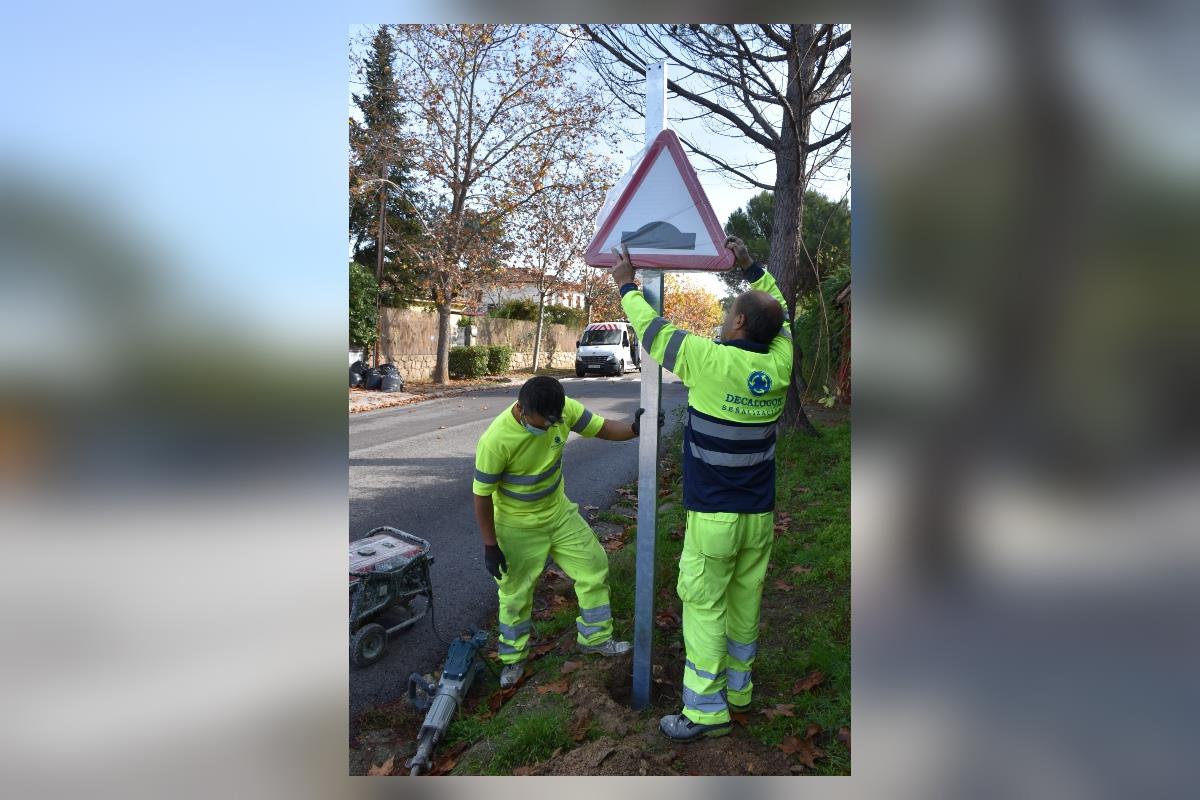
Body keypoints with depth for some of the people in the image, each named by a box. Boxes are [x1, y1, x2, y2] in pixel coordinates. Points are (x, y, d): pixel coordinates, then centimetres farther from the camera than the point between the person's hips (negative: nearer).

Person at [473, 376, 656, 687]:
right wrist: (490, 545, -16)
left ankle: (595, 637, 32)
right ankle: (513, 659, 32)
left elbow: (602, 428, -10)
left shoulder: (563, 409, -21)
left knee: (594, 567, 11)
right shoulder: (496, 440, -33)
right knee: (515, 593, 9)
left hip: (559, 513, 5)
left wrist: (634, 428, -31)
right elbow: (482, 494, -22)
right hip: (518, 527, -5)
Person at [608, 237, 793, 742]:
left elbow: (653, 330, -5)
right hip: (760, 515, 6)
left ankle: (706, 711, 12)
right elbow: (779, 312, 16)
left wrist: (627, 286, 10)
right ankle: (738, 689, 33)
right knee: (745, 604, 17)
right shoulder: (779, 365, -4)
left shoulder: (711, 361, -19)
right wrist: (750, 266, 24)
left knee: (704, 608, 4)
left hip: (712, 516, -6)